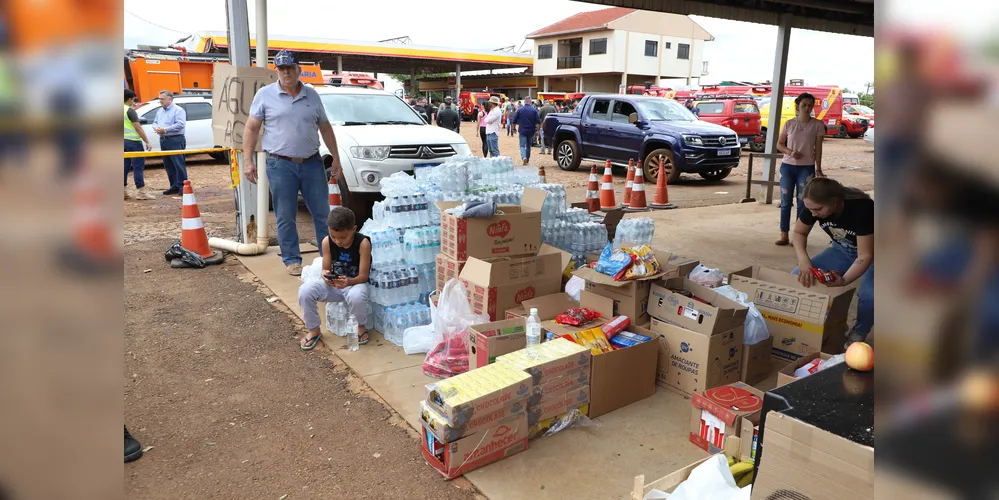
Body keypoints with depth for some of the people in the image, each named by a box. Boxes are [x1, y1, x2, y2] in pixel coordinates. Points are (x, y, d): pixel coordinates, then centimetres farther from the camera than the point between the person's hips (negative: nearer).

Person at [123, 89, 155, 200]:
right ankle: (141, 192, -7)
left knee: (125, 166, 11)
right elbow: (138, 128, -15)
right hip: (133, 141, -8)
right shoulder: (130, 110, -12)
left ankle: (124, 191, 14)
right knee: (138, 166, -6)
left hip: (124, 141, 8)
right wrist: (147, 142, -13)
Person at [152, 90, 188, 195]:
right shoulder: (159, 111, 20)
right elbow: (155, 122, 24)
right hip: (163, 140, 9)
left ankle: (182, 186, -6)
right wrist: (156, 128, -1)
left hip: (175, 140, -9)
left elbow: (180, 124, -18)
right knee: (168, 166, 9)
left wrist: (165, 129, -19)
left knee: (179, 164, -9)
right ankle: (174, 186, 14)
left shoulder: (178, 110, -7)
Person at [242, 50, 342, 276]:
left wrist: (336, 158, 9)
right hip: (281, 165, -2)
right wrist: (248, 160, -6)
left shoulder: (312, 95, 9)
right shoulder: (265, 94, 1)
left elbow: (325, 128, 13)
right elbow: (251, 128, 2)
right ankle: (292, 260, 16)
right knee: (285, 217, 4)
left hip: (312, 162, 2)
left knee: (322, 213, 6)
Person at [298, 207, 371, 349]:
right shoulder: (327, 242, -8)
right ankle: (314, 330, 0)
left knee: (356, 296, -41)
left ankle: (360, 327, -5)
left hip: (356, 283, -4)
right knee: (305, 290, -23)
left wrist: (349, 281, -39)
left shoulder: (363, 243, -19)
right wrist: (326, 275, -28)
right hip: (333, 284, 4)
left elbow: (363, 276, -18)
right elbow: (326, 269, -3)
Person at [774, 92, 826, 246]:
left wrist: (818, 169, -4)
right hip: (787, 166, 2)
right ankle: (784, 235, 10)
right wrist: (790, 152, -11)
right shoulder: (789, 124, 3)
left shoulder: (817, 125, -2)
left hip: (806, 168, -2)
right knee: (785, 202, 3)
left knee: (802, 203, 1)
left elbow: (818, 148, 0)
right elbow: (779, 144, 8)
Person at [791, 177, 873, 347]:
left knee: (869, 295, -32)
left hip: (870, 253, -5)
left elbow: (865, 255, -32)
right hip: (842, 250, 5)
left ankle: (859, 333, -1)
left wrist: (844, 280, -49)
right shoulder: (815, 205, -23)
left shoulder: (861, 208, -36)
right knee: (798, 277, -16)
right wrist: (804, 260, -25)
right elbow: (799, 232, -6)